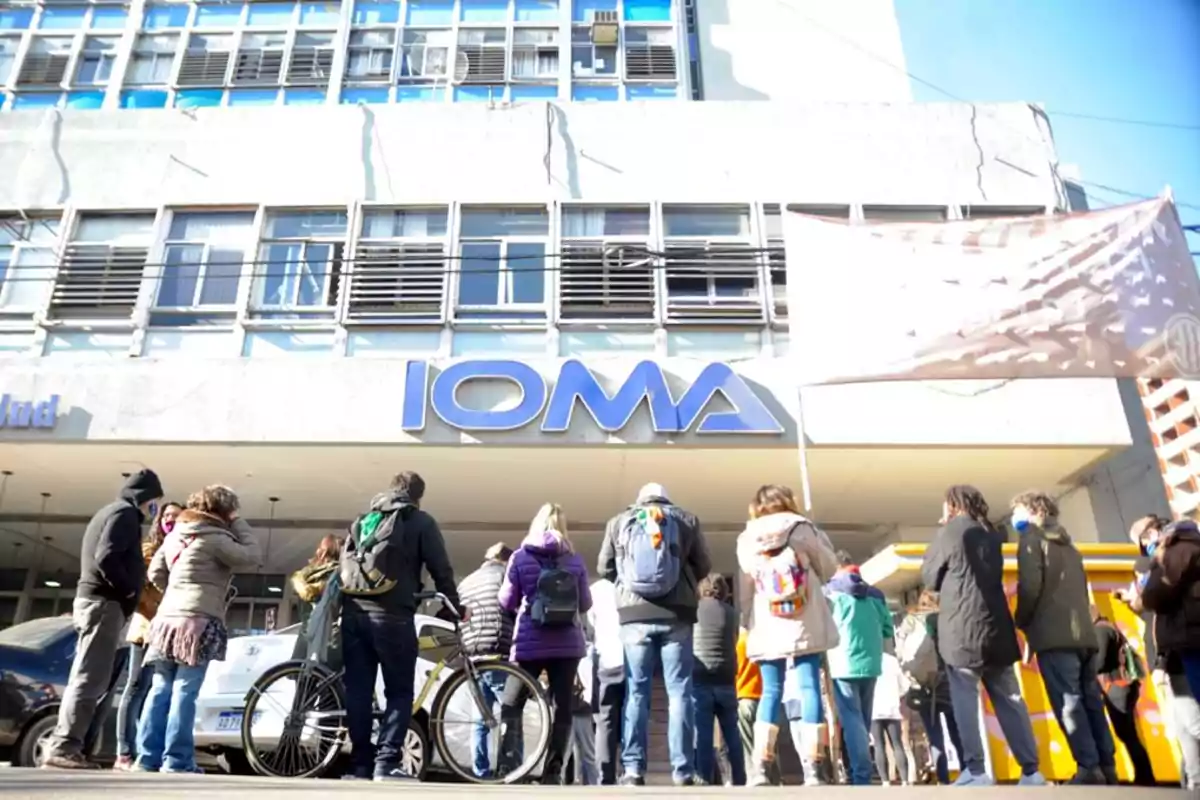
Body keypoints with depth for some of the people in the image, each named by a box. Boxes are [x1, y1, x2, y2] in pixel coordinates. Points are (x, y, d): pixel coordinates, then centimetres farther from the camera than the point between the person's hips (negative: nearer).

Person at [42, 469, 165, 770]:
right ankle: (64, 747, -15)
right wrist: (128, 588, -12)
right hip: (105, 603, -10)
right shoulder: (125, 513, -8)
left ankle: (60, 745, 9)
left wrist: (124, 588, 13)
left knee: (86, 679, 9)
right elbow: (106, 557, -21)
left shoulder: (108, 513, 25)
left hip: (91, 600, 10)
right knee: (90, 680, -13)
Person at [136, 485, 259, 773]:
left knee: (161, 690, 7)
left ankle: (147, 758, 8)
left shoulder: (175, 535, 16)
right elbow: (251, 556, -8)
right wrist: (238, 523, -1)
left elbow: (155, 573, 19)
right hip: (199, 622, -8)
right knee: (185, 692, -7)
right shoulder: (215, 538, -9)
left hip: (167, 619, 8)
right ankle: (176, 762, -6)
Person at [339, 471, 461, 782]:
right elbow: (441, 569, 3)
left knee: (358, 692, 8)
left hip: (353, 612, 5)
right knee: (399, 692, 3)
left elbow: (343, 566, 21)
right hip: (392, 615, -5)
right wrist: (456, 607, 13)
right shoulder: (421, 522, 5)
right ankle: (386, 763, -5)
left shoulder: (363, 520, 21)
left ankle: (361, 765, 9)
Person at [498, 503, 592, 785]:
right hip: (568, 644, 1)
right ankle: (553, 771, 4)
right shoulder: (575, 560, 4)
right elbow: (585, 604, 9)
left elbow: (506, 601, 2)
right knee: (563, 707, 7)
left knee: (511, 705, 10)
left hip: (530, 644, -1)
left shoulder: (520, 557, -1)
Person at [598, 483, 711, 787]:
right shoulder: (686, 519, 9)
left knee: (636, 691, 7)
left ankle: (633, 768, 5)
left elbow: (605, 567, 12)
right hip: (677, 614, -1)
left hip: (634, 615, 1)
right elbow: (704, 566, 10)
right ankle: (683, 771, 4)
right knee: (680, 691, 4)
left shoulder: (618, 521, 11)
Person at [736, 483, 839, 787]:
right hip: (805, 626, -2)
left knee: (771, 693, 8)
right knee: (808, 689, -1)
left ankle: (760, 768, 3)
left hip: (766, 629, 2)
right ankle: (812, 768, -5)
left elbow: (746, 593, 8)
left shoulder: (747, 541, 7)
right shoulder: (804, 531, 2)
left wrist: (748, 625, 16)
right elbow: (829, 569, 9)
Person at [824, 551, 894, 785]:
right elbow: (889, 631, 12)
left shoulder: (830, 591, -2)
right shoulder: (874, 594, 10)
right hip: (870, 664, 5)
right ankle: (862, 774, 19)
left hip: (843, 664, -5)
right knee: (863, 721, 14)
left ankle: (861, 777, -11)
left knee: (852, 720, -4)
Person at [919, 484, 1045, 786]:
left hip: (962, 630, -6)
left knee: (965, 702, -4)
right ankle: (1031, 770, 9)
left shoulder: (950, 532, -3)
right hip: (997, 627, 6)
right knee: (1009, 701, 10)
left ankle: (975, 771, -7)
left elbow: (929, 577, 3)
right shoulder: (991, 534, 15)